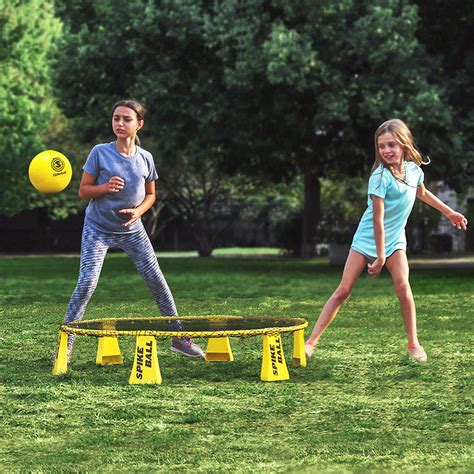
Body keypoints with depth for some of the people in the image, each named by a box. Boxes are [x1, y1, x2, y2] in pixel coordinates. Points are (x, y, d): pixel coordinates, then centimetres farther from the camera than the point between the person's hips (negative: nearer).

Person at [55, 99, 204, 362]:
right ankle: (65, 344, -5)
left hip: (132, 230, 3)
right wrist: (105, 187, -24)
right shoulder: (100, 152, -9)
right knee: (87, 283, -15)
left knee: (157, 282, 2)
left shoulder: (145, 158, -1)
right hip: (98, 229, -3)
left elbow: (150, 195, 12)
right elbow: (83, 191, -5)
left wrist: (139, 210, -9)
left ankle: (179, 338, 15)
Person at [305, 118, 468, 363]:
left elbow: (421, 192, 20)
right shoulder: (381, 176, -23)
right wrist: (380, 256, -21)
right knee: (344, 290, -7)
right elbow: (378, 219, -22)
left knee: (402, 286, -16)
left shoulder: (415, 169, -5)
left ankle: (414, 344, -1)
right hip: (368, 239, -4)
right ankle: (311, 342, -5)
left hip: (395, 239, 4)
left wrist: (449, 212, 28)